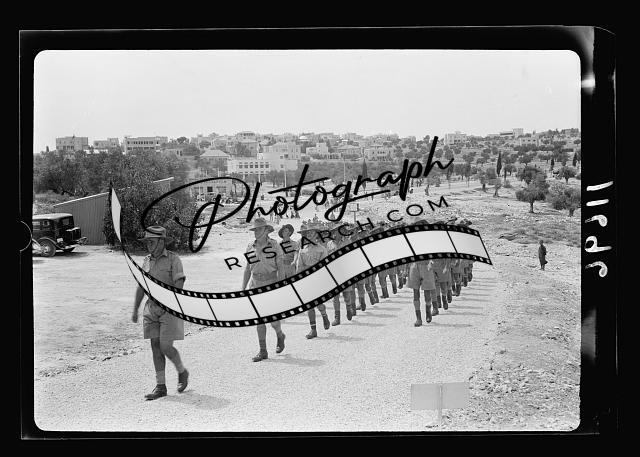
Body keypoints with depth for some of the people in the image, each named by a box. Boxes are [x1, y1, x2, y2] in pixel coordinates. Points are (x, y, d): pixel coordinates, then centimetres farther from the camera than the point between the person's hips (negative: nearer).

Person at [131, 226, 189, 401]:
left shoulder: (173, 259, -8)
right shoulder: (147, 261, 9)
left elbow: (179, 285, -14)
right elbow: (140, 287, 14)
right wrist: (135, 310, 11)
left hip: (170, 309, -6)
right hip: (151, 308, 6)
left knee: (166, 347, -9)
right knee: (155, 346, 2)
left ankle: (182, 372, 19)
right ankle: (160, 386, 8)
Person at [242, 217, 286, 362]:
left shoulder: (275, 246, -7)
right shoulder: (251, 247, 5)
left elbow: (281, 268, -8)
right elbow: (248, 269, 10)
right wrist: (243, 289, 7)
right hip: (255, 285, 4)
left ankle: (280, 335, 31)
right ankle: (263, 351, 5)